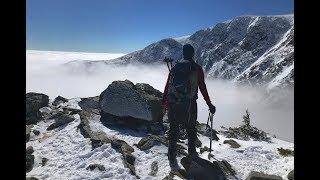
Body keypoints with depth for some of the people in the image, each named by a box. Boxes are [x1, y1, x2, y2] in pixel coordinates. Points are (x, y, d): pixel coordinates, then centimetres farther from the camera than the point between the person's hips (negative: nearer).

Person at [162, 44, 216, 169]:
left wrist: (164, 102, 18)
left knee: (173, 130, 11)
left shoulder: (175, 67, 7)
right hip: (188, 105, -2)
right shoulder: (197, 68, -1)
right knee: (191, 129, 18)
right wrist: (210, 105, 7)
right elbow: (202, 88, -3)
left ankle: (172, 159, 18)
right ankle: (192, 154, 35)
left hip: (172, 103, 3)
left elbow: (167, 86, 8)